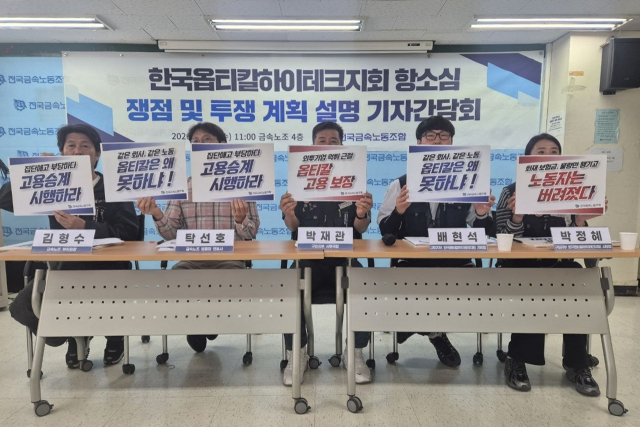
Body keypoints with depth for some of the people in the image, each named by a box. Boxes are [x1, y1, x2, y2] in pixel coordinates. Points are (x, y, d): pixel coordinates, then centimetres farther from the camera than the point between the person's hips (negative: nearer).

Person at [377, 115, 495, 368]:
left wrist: (482, 215, -11)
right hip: (412, 262, -2)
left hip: (455, 262, 3)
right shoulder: (401, 185, 3)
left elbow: (481, 232, 12)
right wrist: (398, 212, -20)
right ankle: (434, 330, 17)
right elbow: (385, 232, 1)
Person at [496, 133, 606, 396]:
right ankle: (517, 359, -14)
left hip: (558, 265, 3)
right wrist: (517, 216, -25)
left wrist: (581, 220, -10)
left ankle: (577, 364, -10)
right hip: (520, 265, -3)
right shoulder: (512, 192, 1)